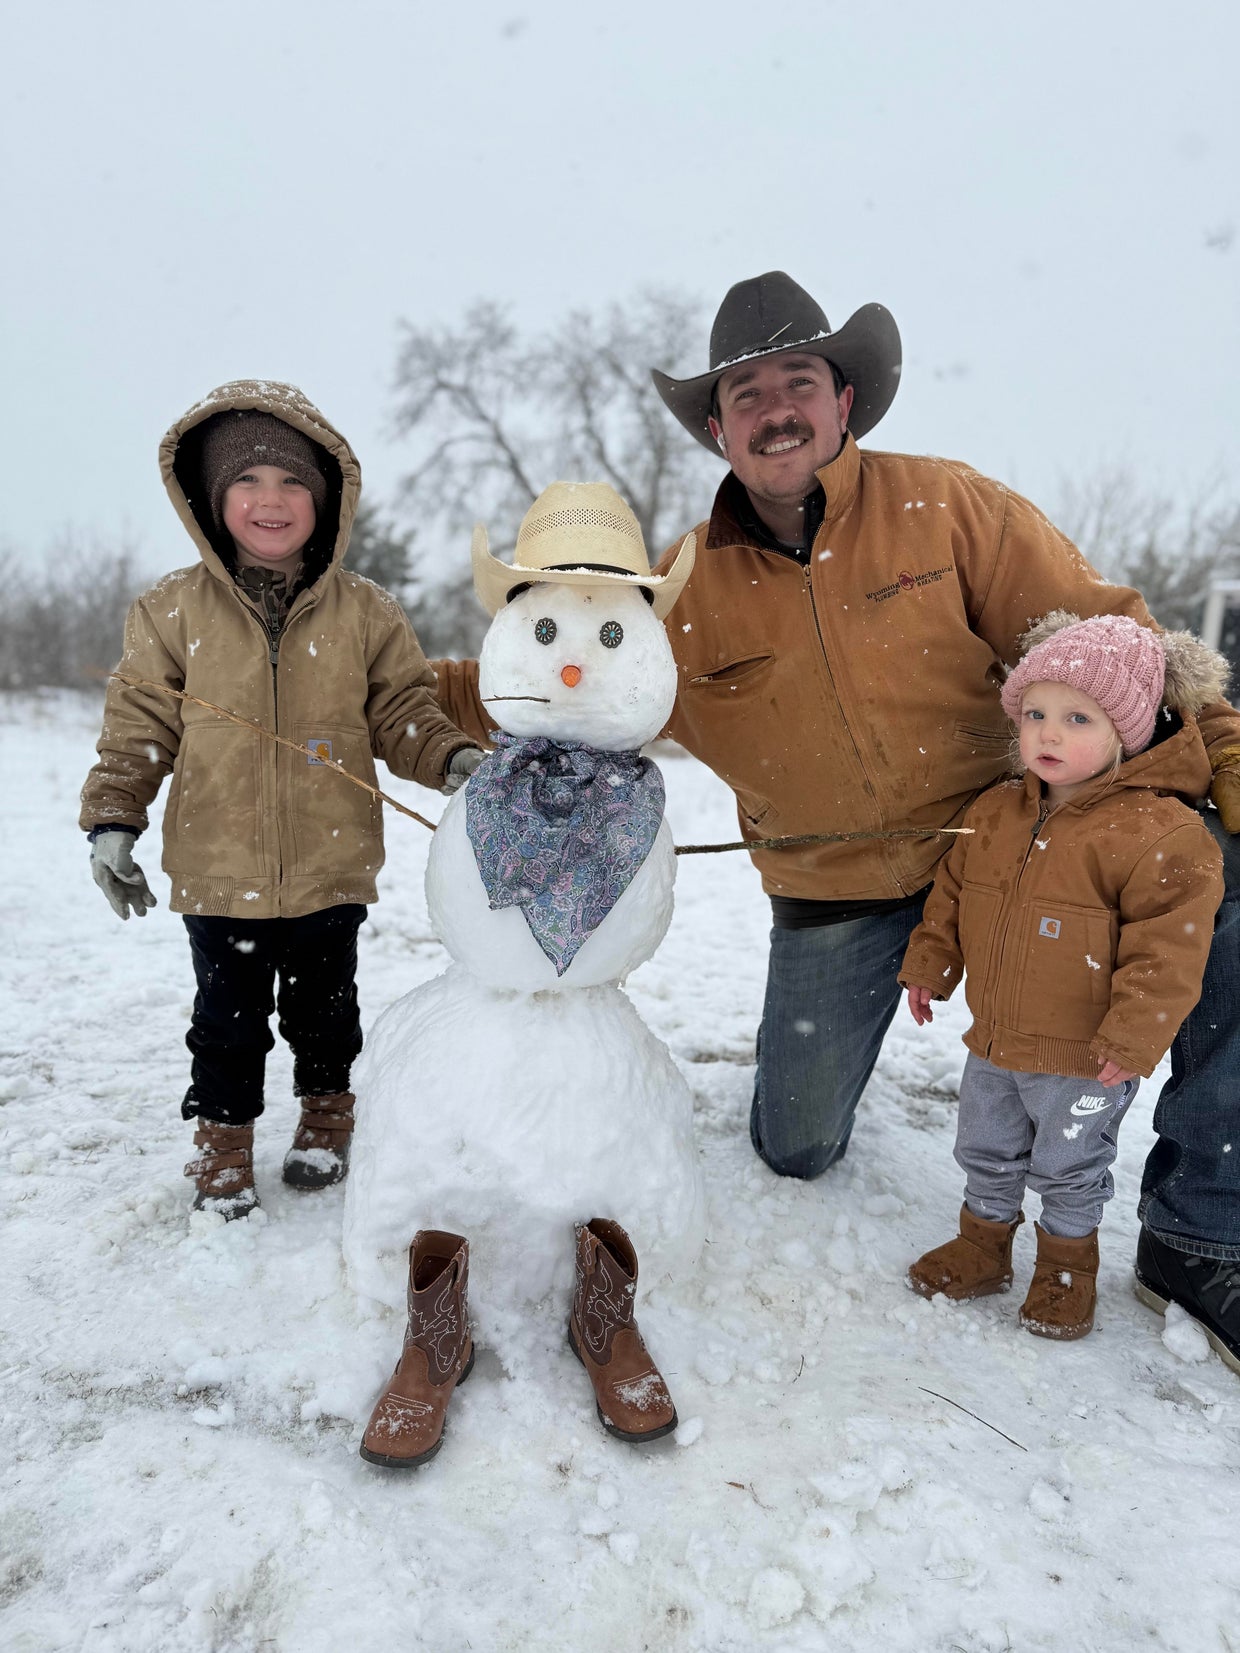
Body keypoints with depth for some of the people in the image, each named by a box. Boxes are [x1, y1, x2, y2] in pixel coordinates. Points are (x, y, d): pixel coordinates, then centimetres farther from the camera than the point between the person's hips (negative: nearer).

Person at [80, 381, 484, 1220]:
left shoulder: (365, 612, -2)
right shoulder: (172, 610, -1)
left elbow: (404, 715, 2)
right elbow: (139, 727, 3)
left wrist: (455, 759, -15)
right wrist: (112, 821, -3)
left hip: (331, 868, 1)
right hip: (218, 870, 0)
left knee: (325, 1006, 17)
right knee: (229, 1017, 11)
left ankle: (327, 1116, 41)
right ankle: (224, 1140, 30)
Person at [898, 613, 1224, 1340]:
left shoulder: (1159, 833, -19)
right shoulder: (996, 811, 0)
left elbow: (1168, 945, -19)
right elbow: (952, 891, 12)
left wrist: (1134, 1036, -20)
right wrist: (930, 964, 10)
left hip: (1086, 1054, -5)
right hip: (995, 1040, 6)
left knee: (1069, 1168, 15)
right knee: (985, 1152, 21)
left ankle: (1069, 1263, 41)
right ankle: (984, 1244, 44)